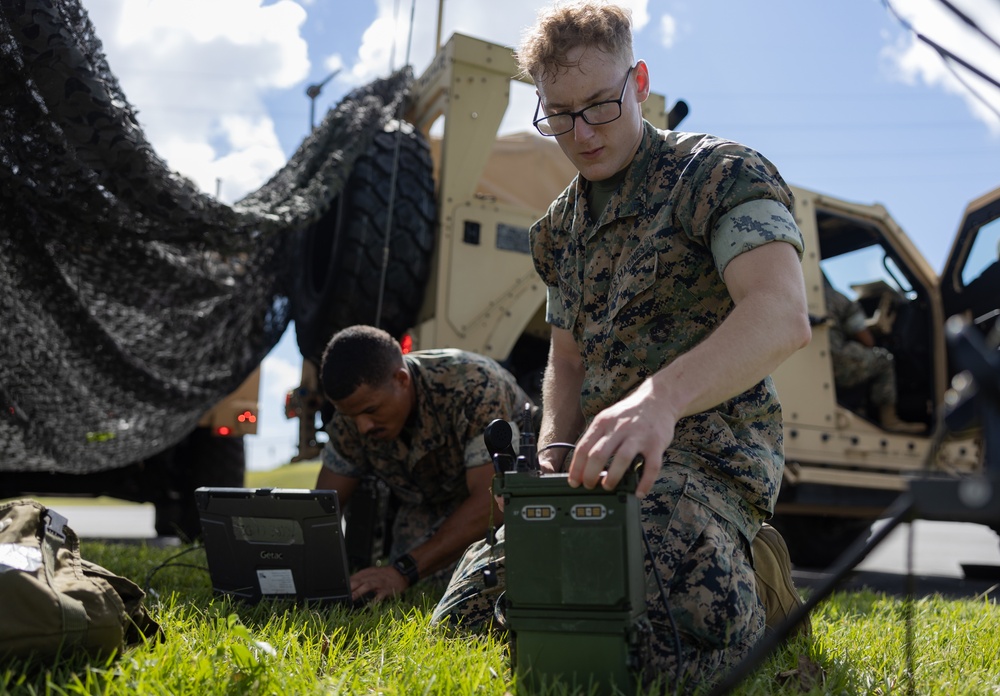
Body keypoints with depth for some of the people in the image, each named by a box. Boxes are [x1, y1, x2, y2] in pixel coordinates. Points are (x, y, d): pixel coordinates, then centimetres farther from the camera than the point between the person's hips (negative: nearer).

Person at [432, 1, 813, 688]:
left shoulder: (719, 173, -7)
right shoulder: (561, 226, 18)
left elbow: (783, 315, -25)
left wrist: (661, 396, -42)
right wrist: (552, 459, 2)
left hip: (701, 451, -7)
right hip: (598, 461, 8)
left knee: (651, 649, -32)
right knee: (463, 619, 2)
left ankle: (752, 588, 5)